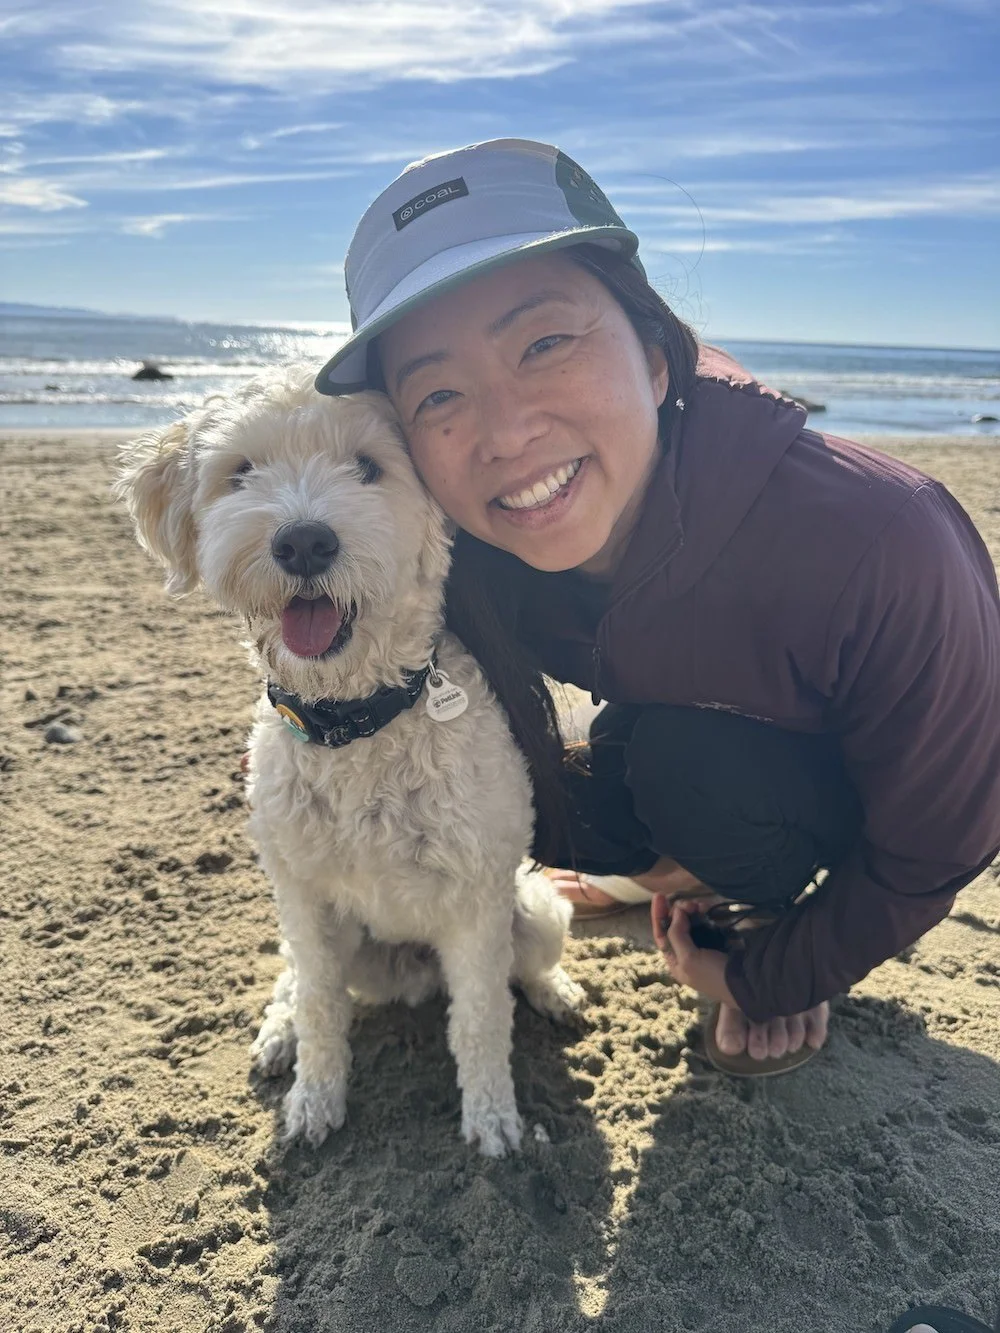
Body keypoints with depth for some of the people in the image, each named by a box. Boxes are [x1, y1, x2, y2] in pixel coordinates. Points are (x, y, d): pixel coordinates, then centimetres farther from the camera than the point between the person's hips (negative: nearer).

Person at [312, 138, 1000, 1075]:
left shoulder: (877, 543, -39)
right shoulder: (473, 558, -25)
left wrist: (763, 979, -11)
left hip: (872, 808, -4)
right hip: (682, 763, 5)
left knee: (689, 758, -32)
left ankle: (779, 951, 0)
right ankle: (721, 894, 14)